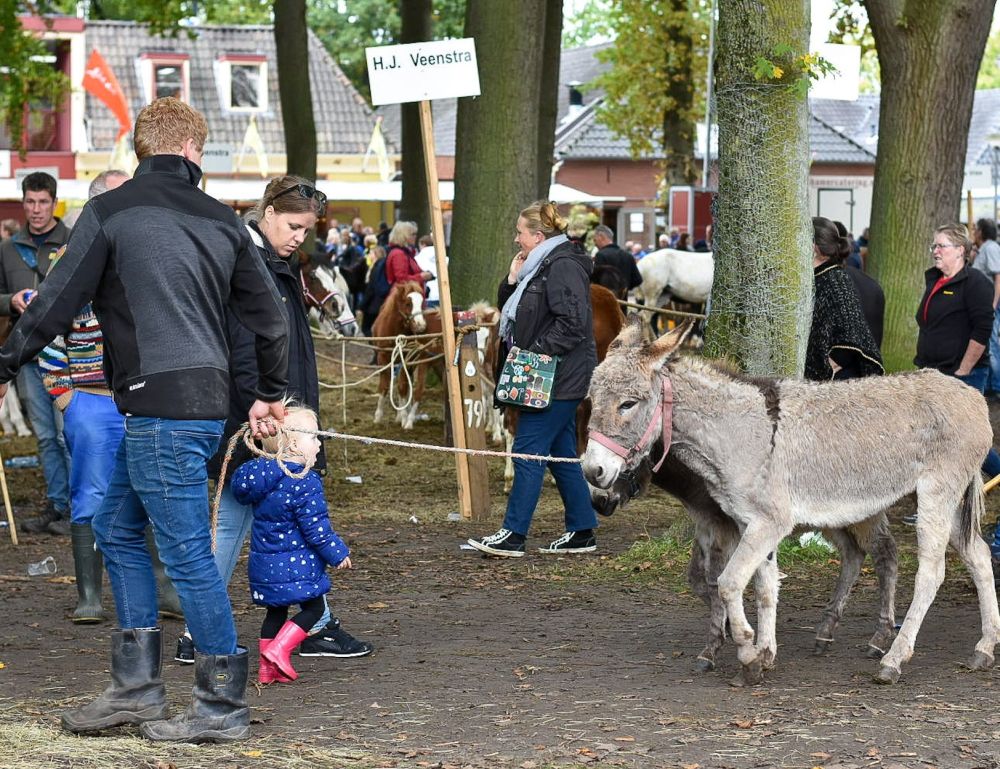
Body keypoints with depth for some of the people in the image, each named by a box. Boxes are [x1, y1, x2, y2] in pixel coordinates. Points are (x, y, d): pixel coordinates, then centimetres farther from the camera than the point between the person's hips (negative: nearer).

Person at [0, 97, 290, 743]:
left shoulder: (110, 212, -6)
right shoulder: (221, 221, 10)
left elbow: (57, 302, -4)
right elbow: (271, 316, 16)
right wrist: (271, 395, 30)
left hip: (160, 410, -7)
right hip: (206, 403, 7)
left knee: (188, 553, -2)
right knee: (117, 529, 18)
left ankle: (223, 708, 3)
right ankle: (136, 688, 19)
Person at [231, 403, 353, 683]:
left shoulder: (260, 474, 3)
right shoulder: (304, 482, -19)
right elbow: (315, 526, -17)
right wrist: (338, 554, -6)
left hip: (263, 564, 7)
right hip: (296, 564, -7)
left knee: (276, 610, 18)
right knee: (313, 607, 6)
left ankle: (268, 668, 19)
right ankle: (279, 650, -7)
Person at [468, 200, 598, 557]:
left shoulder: (563, 267, -15)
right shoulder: (539, 266, 18)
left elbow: (572, 323, -23)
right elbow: (511, 311, 24)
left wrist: (536, 352, -21)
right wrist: (513, 280, 7)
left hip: (559, 379, -11)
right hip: (550, 380, 11)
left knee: (528, 452, -9)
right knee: (561, 454, 12)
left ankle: (513, 535, -6)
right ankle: (582, 532, 17)